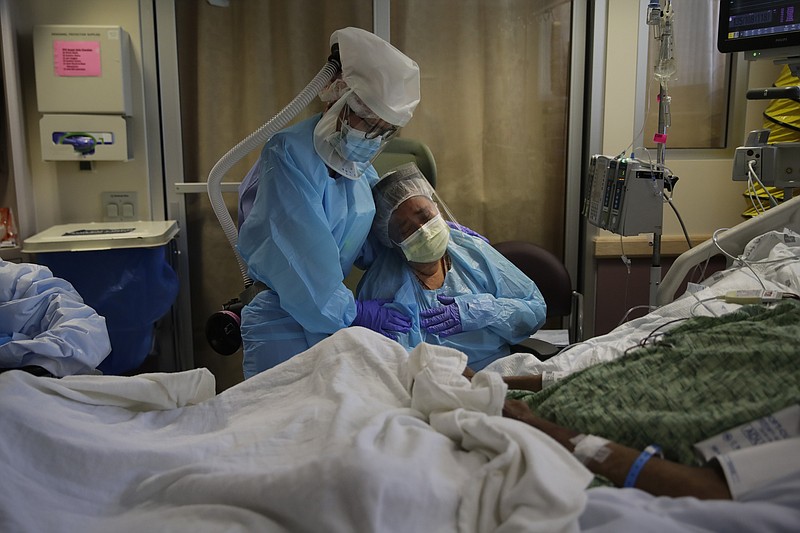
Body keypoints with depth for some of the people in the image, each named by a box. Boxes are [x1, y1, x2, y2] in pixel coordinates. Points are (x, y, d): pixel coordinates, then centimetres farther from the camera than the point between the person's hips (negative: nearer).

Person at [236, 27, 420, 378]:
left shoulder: (362, 168, 4)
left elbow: (368, 239, 17)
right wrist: (352, 312, -15)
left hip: (335, 323, 7)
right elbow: (300, 254, -23)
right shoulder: (289, 155, -20)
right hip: (283, 332, -7)